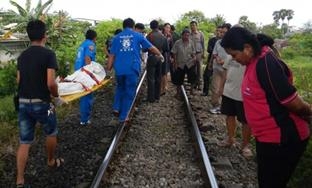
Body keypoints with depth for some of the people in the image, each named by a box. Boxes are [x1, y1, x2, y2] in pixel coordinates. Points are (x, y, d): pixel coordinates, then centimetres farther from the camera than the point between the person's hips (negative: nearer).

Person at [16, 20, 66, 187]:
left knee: (24, 142, 9)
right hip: (41, 103, -5)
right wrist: (57, 97, -4)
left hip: (23, 103, 5)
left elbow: (18, 80, 11)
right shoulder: (48, 54, -13)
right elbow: (50, 83, -21)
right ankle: (51, 161, 41)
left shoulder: (22, 56, 8)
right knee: (51, 133, 22)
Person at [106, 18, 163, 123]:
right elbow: (151, 48, 12)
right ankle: (123, 117, 11)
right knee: (129, 92, 7)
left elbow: (111, 55, 7)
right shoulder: (138, 36, 7)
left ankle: (116, 108, 12)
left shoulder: (117, 37, 11)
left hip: (119, 69, 3)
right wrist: (160, 55, 29)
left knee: (120, 88, 26)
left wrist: (108, 69, 13)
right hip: (132, 69, -2)